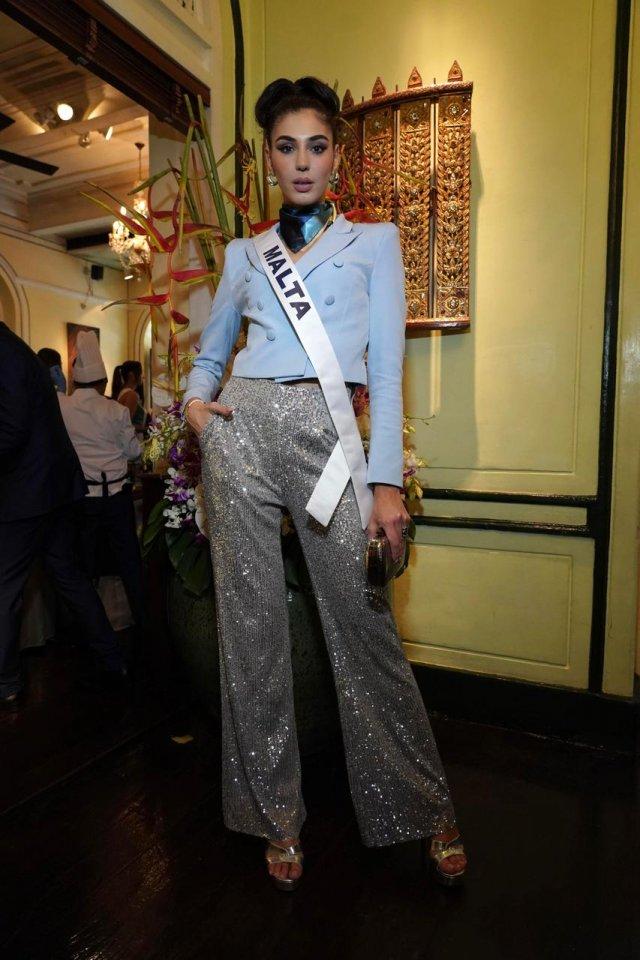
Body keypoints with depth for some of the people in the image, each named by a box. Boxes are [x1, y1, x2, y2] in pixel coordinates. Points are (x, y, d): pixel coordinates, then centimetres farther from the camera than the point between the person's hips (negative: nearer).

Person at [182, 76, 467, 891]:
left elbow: (386, 368, 3)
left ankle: (425, 810, 21)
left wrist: (386, 479, -6)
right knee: (251, 625, 4)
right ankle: (278, 815, 23)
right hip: (241, 429, 3)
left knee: (363, 624, -2)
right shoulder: (244, 254, 19)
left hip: (326, 435, -2)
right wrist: (196, 399, 3)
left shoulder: (374, 241, 13)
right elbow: (211, 350, 27)